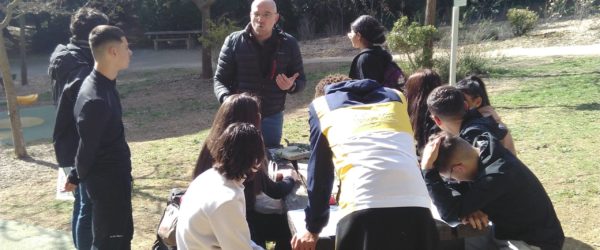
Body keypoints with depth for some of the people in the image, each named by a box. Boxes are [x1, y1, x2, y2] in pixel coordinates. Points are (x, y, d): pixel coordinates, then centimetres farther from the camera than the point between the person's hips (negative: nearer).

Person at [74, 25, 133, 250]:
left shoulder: (105, 84, 4)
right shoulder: (94, 99, -28)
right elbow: (86, 150, -17)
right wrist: (76, 178, 0)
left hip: (116, 176, 9)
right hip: (106, 181, -9)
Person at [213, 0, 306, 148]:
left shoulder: (289, 44, 0)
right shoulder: (233, 41, -3)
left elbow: (301, 80, 7)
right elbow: (220, 80, -1)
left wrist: (291, 86, -17)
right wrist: (227, 99, -22)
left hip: (272, 118, 1)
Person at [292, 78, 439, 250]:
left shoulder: (322, 106, 22)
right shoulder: (396, 97, 30)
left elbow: (320, 171, 24)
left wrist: (313, 228, 34)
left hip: (362, 210, -3)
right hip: (416, 206, 3)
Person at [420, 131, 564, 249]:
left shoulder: (497, 176, -33)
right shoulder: (482, 147, -8)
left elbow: (449, 212, -32)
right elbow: (452, 196, -1)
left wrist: (427, 167, -36)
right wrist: (468, 209, -22)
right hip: (512, 233, 8)